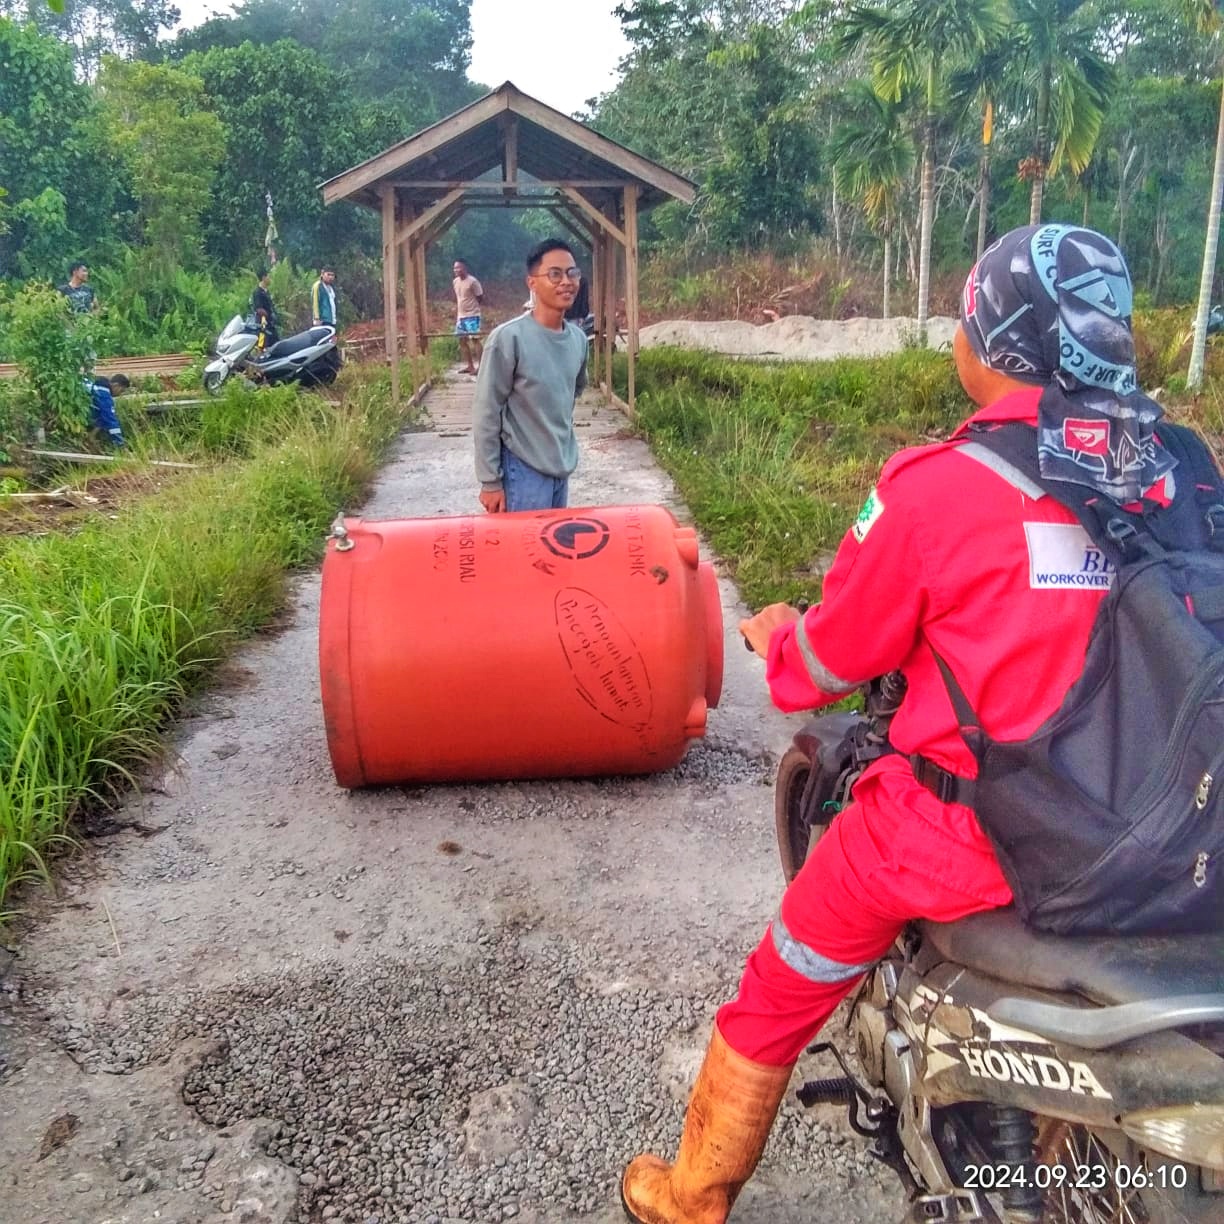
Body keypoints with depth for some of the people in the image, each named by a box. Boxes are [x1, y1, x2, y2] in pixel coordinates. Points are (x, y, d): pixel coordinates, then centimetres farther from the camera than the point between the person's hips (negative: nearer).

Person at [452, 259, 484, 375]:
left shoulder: (473, 281, -13)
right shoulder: (455, 282, 9)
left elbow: (480, 298, -6)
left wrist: (471, 306, 4)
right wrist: (456, 316, 17)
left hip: (472, 315, -8)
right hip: (461, 316, 8)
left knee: (475, 339, -9)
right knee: (462, 340, 9)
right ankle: (470, 366, 18)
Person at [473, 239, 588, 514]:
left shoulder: (578, 338, 3)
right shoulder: (508, 338, -16)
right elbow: (486, 414, -13)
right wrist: (490, 481, -13)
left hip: (562, 468, 7)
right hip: (524, 472, -7)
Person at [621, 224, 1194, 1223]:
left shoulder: (939, 485, -18)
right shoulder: (1176, 473, -4)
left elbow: (834, 658, -7)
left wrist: (776, 636, 15)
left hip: (956, 830, -5)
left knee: (777, 1000, 18)